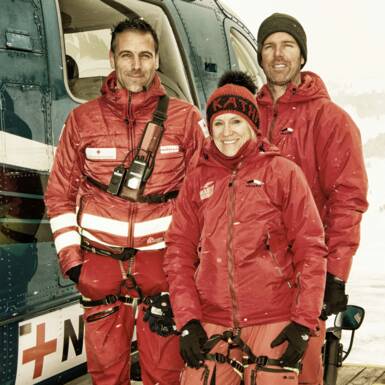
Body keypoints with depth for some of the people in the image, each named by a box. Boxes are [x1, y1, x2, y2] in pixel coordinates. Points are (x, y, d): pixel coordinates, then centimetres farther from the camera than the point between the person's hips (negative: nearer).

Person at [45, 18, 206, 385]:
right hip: (99, 262, 1)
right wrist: (71, 258, 2)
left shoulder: (185, 118, 1)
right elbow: (60, 195, 9)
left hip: (162, 259, -1)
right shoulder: (82, 119, 5)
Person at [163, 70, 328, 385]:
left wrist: (303, 323, -6)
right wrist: (187, 321, -1)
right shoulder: (197, 181, 10)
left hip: (272, 323, -2)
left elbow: (311, 248, -2)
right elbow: (179, 252, 8)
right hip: (212, 324, 2)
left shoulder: (283, 172, 1)